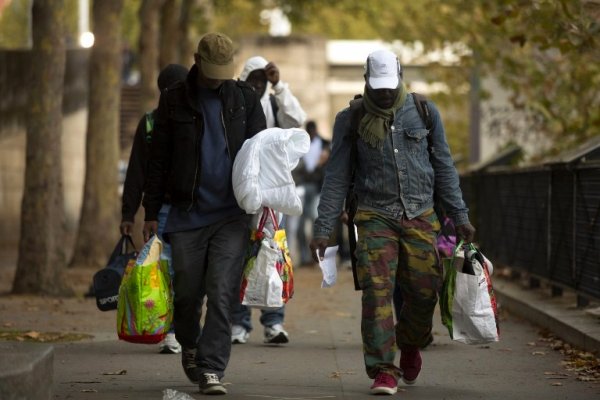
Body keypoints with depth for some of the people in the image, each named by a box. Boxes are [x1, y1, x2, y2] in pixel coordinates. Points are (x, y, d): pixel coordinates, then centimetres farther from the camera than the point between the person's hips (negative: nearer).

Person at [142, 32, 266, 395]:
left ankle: (212, 369, -6)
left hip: (232, 214, -1)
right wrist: (152, 212, 5)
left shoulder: (245, 99, 5)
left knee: (222, 295, -8)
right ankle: (189, 346, 34)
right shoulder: (174, 100, 4)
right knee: (187, 293, 7)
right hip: (187, 214, 1)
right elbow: (160, 159, 7)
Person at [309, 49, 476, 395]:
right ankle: (383, 370, -7)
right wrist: (324, 229, -1)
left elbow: (444, 168, 11)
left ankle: (411, 344, 29)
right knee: (377, 291, -12)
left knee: (424, 291, -2)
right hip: (375, 217, -1)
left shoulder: (424, 112, 5)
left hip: (420, 217, 1)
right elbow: (337, 178, 4)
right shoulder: (350, 120, 2)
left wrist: (460, 216, 7)